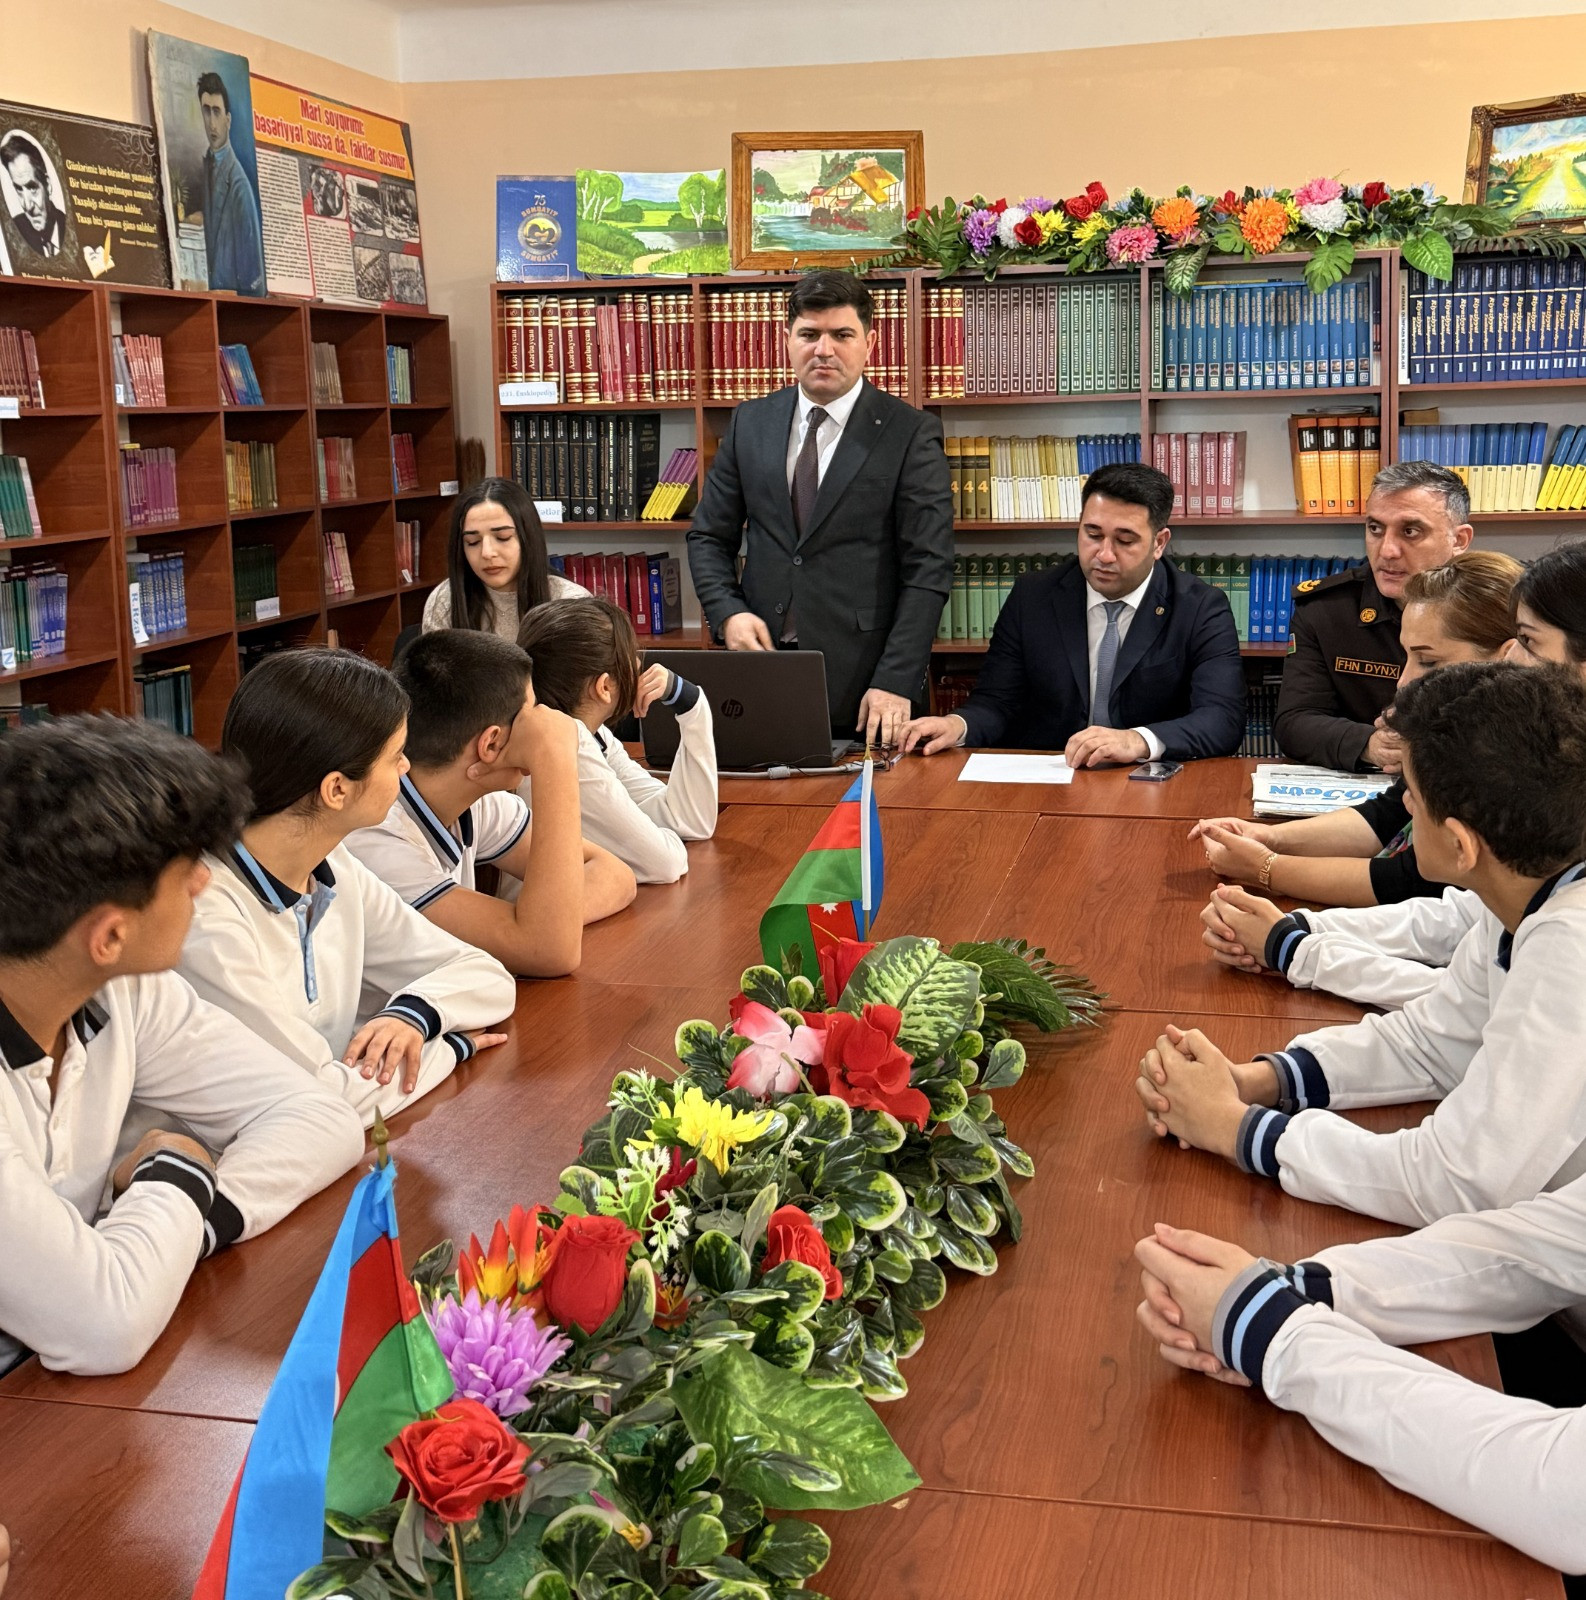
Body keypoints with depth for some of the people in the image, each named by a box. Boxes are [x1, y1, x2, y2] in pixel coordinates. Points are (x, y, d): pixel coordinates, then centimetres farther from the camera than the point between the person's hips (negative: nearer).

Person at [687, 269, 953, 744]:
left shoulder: (911, 434, -3)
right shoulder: (750, 423, 9)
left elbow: (928, 569, -8)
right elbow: (709, 537, 14)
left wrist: (895, 683, -15)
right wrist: (728, 612, -5)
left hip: (863, 682, -3)